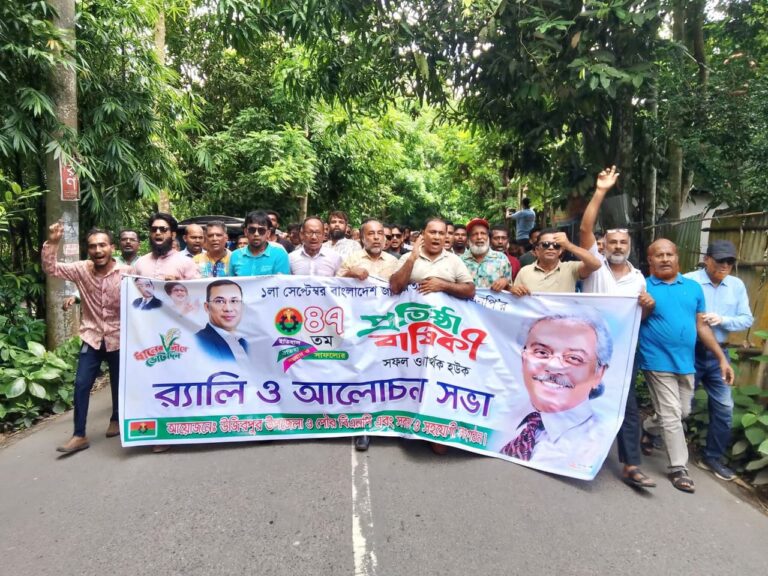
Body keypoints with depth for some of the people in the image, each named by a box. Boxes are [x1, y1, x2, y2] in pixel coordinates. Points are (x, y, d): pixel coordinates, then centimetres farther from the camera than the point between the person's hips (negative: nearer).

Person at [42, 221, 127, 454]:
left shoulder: (126, 272, -12)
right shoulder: (81, 269, -4)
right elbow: (50, 268, -3)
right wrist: (52, 242, -17)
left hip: (118, 338, -2)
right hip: (92, 337, 2)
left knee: (119, 383, 13)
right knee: (81, 384, -1)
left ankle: (116, 420, 38)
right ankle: (79, 435, 10)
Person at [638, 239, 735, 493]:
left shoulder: (694, 287, 7)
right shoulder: (643, 287, -6)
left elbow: (702, 326, 9)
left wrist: (722, 358, 6)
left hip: (685, 363, 5)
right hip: (658, 362, -5)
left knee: (683, 412, 18)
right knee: (671, 416, 0)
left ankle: (648, 429, 44)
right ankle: (678, 468, 14)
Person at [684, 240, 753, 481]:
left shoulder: (737, 285, 5)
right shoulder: (688, 281, -11)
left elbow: (747, 319, 2)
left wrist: (723, 320, -14)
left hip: (718, 354, 5)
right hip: (691, 352, -5)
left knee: (723, 408, 8)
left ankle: (712, 457, 24)